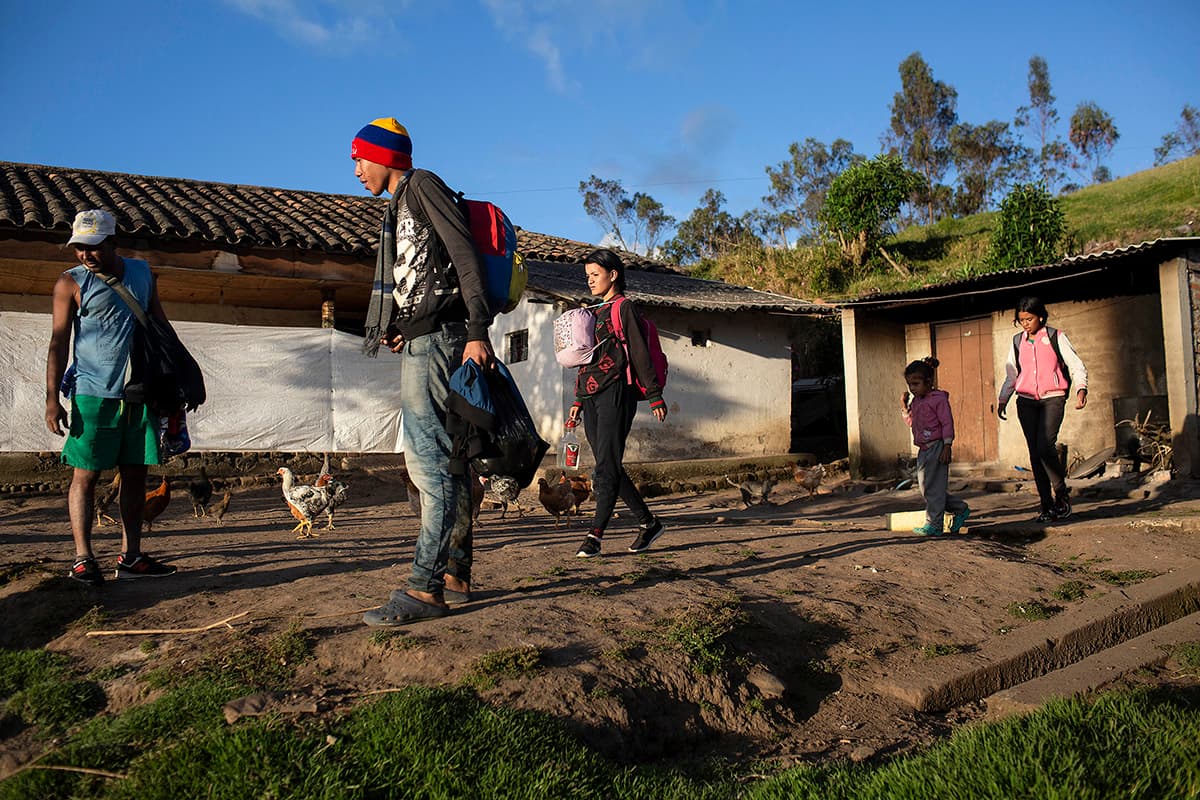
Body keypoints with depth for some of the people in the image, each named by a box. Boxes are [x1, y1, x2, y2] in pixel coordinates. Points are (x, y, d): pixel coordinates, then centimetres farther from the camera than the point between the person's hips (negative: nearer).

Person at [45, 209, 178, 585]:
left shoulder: (142, 273, 10)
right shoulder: (71, 282, 0)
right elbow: (59, 341, -3)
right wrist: (52, 398, -10)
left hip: (140, 394, 4)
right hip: (93, 394, -4)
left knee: (136, 474, 5)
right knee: (85, 475, -2)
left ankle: (130, 557, 11)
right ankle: (82, 559, 3)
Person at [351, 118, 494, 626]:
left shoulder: (422, 185, -2)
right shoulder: (399, 208, 26)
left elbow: (464, 254, -14)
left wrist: (478, 332, -23)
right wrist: (398, 331, 8)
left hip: (435, 340, -10)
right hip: (419, 344, 10)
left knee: (429, 458, -14)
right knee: (440, 459, 10)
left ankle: (424, 588, -13)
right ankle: (456, 573, 17)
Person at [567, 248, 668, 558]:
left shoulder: (624, 307, 0)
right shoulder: (594, 313, 22)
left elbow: (640, 353, -5)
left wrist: (655, 396, -8)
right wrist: (578, 401, 21)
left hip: (615, 393, -8)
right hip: (591, 398, 8)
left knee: (607, 467, -10)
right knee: (608, 467, 7)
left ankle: (595, 534, -10)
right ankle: (648, 523, 17)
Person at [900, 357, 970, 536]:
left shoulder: (939, 398, -9)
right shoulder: (915, 401, 14)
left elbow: (947, 423, -12)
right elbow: (911, 422, 22)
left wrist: (947, 446, -17)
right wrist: (904, 405, 11)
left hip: (936, 447, -9)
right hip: (923, 450, 9)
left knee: (932, 487, -6)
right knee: (926, 487, 11)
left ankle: (934, 524, 3)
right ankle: (960, 509, 24)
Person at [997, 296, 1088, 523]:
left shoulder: (1056, 337, 3)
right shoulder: (1017, 342, 13)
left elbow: (1076, 365, 0)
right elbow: (1011, 374, 20)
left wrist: (1081, 389, -16)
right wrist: (1003, 400, 11)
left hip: (1052, 398, -4)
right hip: (1026, 401, 4)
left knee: (1045, 446, -20)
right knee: (1035, 453, -1)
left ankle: (1062, 496, -1)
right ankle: (1047, 506, 4)